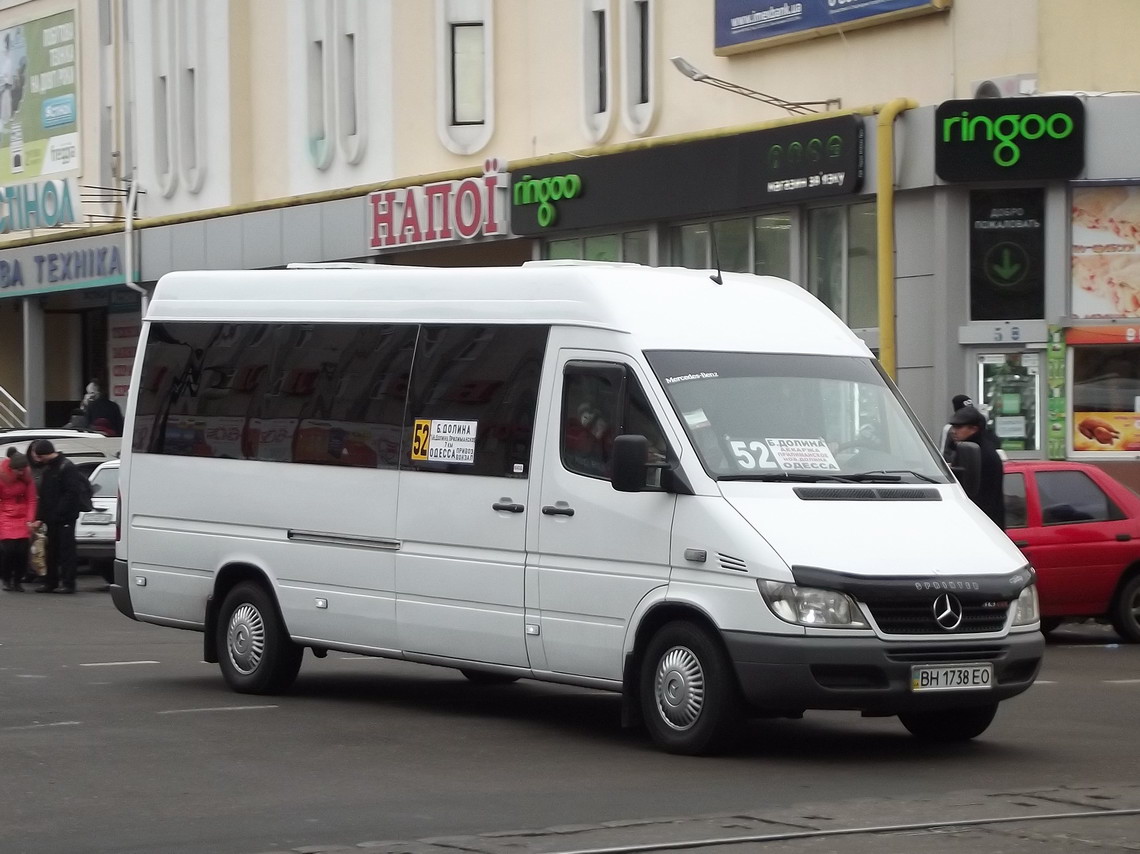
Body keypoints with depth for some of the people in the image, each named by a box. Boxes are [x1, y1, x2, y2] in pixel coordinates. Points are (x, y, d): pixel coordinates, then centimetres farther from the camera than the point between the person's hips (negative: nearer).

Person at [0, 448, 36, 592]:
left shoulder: (27, 476, -4)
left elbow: (31, 500, 1)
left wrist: (30, 520, -7)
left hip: (23, 517, 2)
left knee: (22, 550, -8)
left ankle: (18, 580, 7)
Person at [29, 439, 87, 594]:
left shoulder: (67, 468, -12)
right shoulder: (48, 469, 16)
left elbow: (72, 494, -17)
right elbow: (43, 496, 21)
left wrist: (59, 513, -19)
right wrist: (40, 517, 14)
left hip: (65, 518, -9)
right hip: (52, 518, 9)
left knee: (66, 550, -6)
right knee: (52, 551, 11)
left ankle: (67, 583, -5)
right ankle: (50, 582, 16)